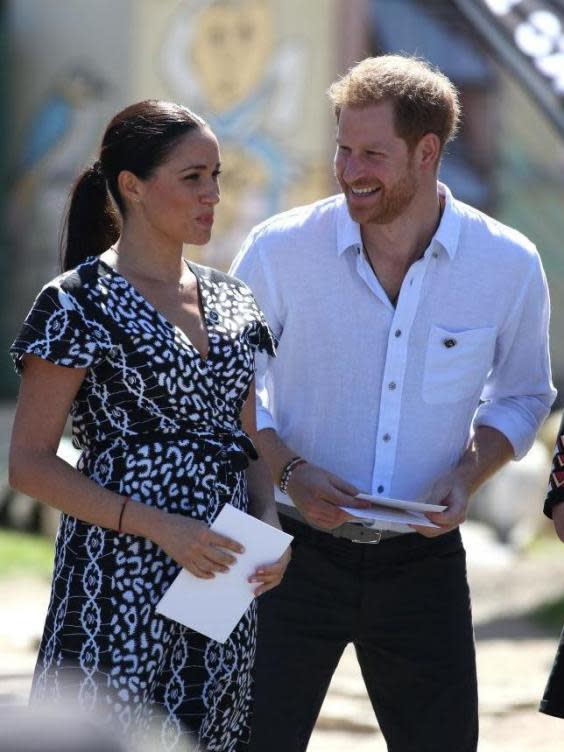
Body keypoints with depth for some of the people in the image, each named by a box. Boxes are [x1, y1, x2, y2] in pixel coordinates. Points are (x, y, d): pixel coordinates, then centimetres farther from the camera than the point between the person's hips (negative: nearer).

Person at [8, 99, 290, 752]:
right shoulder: (79, 304, -7)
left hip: (224, 584, 6)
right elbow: (29, 464, -10)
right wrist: (162, 528, -18)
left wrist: (269, 527, -2)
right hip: (120, 585, -6)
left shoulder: (229, 300, 13)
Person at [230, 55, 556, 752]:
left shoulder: (509, 264, -3)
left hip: (423, 559, 2)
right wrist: (290, 472, -14)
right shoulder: (279, 250, -7)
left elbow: (521, 397, 12)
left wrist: (468, 476, -8)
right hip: (296, 554, -1)